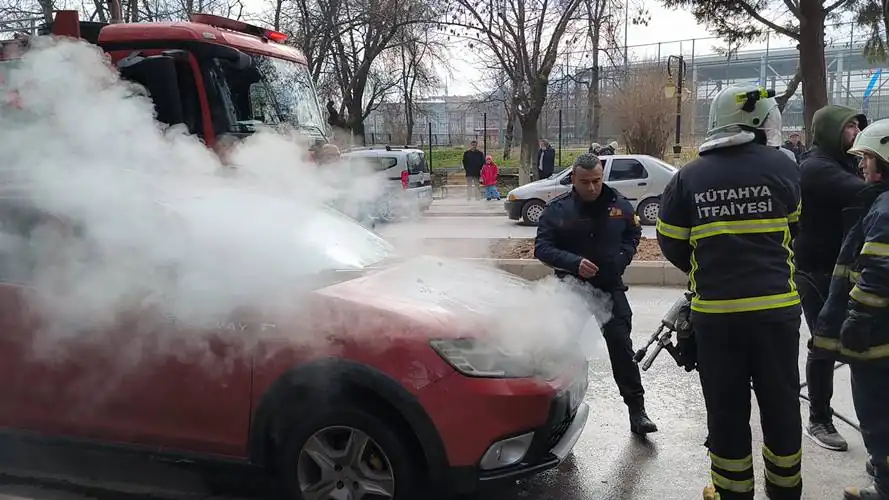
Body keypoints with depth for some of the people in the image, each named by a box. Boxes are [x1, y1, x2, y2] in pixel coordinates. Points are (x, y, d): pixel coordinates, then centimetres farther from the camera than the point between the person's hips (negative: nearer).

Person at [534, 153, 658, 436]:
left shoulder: (619, 205, -2)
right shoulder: (557, 209, -8)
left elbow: (633, 235, 15)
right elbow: (542, 248, -10)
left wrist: (621, 258, -4)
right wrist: (574, 262, -25)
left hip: (611, 288, 1)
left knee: (622, 349, 0)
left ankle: (637, 410, 8)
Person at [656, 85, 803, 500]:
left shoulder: (688, 177, -2)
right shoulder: (782, 167, -4)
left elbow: (672, 245, 3)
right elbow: (792, 228, 11)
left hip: (713, 311, 0)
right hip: (776, 307, 0)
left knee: (726, 409, 11)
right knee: (781, 403, 16)